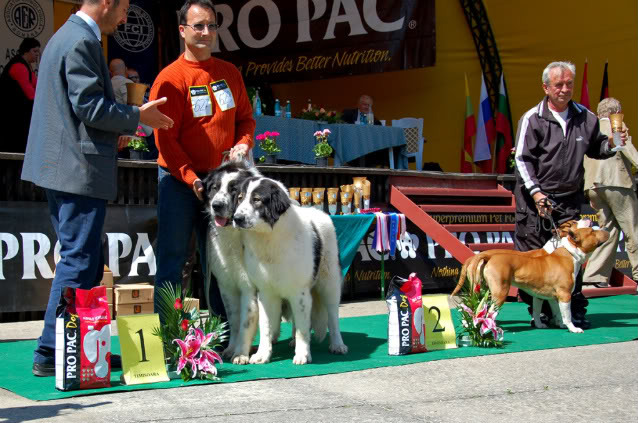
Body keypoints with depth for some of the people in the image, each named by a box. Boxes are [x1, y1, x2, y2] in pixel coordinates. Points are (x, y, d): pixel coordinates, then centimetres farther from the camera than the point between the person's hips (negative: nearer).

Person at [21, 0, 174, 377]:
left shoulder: (67, 36, 20)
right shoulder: (82, 42, -14)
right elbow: (89, 106, -19)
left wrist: (114, 131, 21)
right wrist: (137, 116, -7)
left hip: (64, 168, 11)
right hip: (80, 169, -11)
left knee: (87, 261, 15)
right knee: (78, 261, -7)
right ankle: (52, 354, -3)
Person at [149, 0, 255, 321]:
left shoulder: (230, 73, 9)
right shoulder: (170, 79, -8)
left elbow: (245, 117, 17)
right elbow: (165, 138, -11)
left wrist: (243, 143, -5)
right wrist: (191, 179, -20)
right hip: (178, 181, -5)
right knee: (172, 259, -2)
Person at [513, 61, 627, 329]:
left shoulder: (585, 117, 7)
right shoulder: (532, 119, -5)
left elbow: (595, 148, 20)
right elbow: (522, 159, -6)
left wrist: (611, 144, -2)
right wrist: (535, 192, -15)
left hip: (569, 199, 3)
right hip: (536, 199, -3)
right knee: (534, 254, -1)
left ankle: (575, 310, 9)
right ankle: (540, 311, 10)